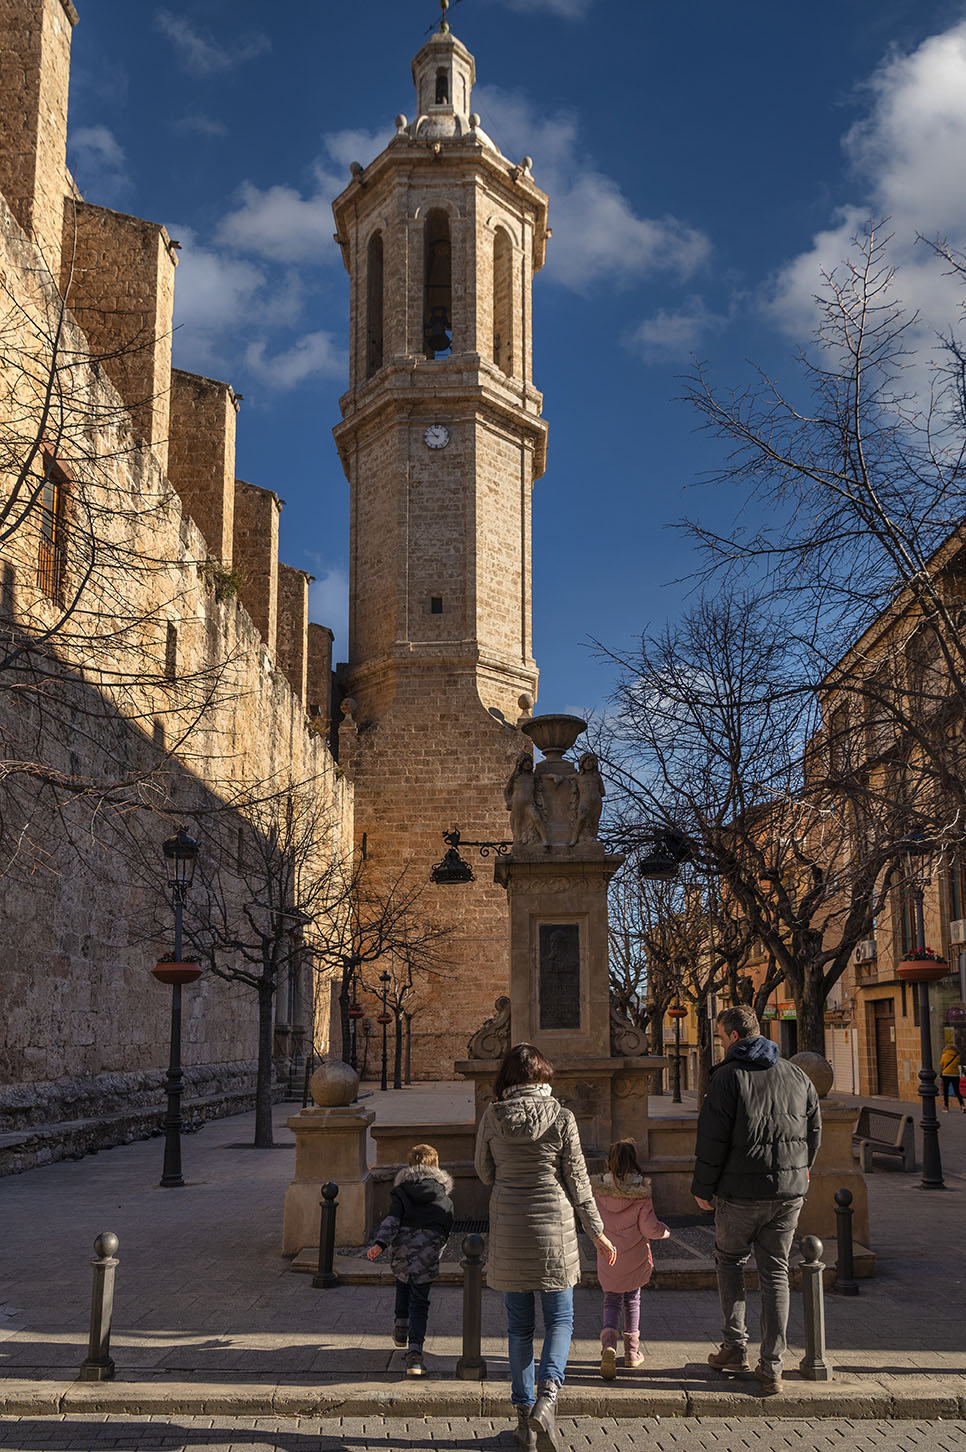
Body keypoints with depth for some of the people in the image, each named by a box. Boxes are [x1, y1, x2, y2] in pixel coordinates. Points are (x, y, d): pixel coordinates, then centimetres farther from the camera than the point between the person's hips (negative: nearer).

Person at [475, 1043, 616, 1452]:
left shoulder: (491, 1118, -4)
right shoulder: (561, 1118, -8)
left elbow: (484, 1171, 8)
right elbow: (577, 1179, -3)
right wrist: (597, 1231, 6)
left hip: (507, 1228, 2)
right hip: (552, 1226, -2)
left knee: (519, 1325, 12)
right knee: (560, 1319, 9)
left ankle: (524, 1415, 16)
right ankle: (547, 1396, -13)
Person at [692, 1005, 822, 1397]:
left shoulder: (728, 1076, -9)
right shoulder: (797, 1076, 7)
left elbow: (713, 1139, -11)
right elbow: (814, 1133, 15)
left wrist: (703, 1188, -1)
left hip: (741, 1192, -4)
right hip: (790, 1192, 4)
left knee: (729, 1260, 17)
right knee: (776, 1273, 9)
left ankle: (735, 1347, 15)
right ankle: (772, 1367, 7)